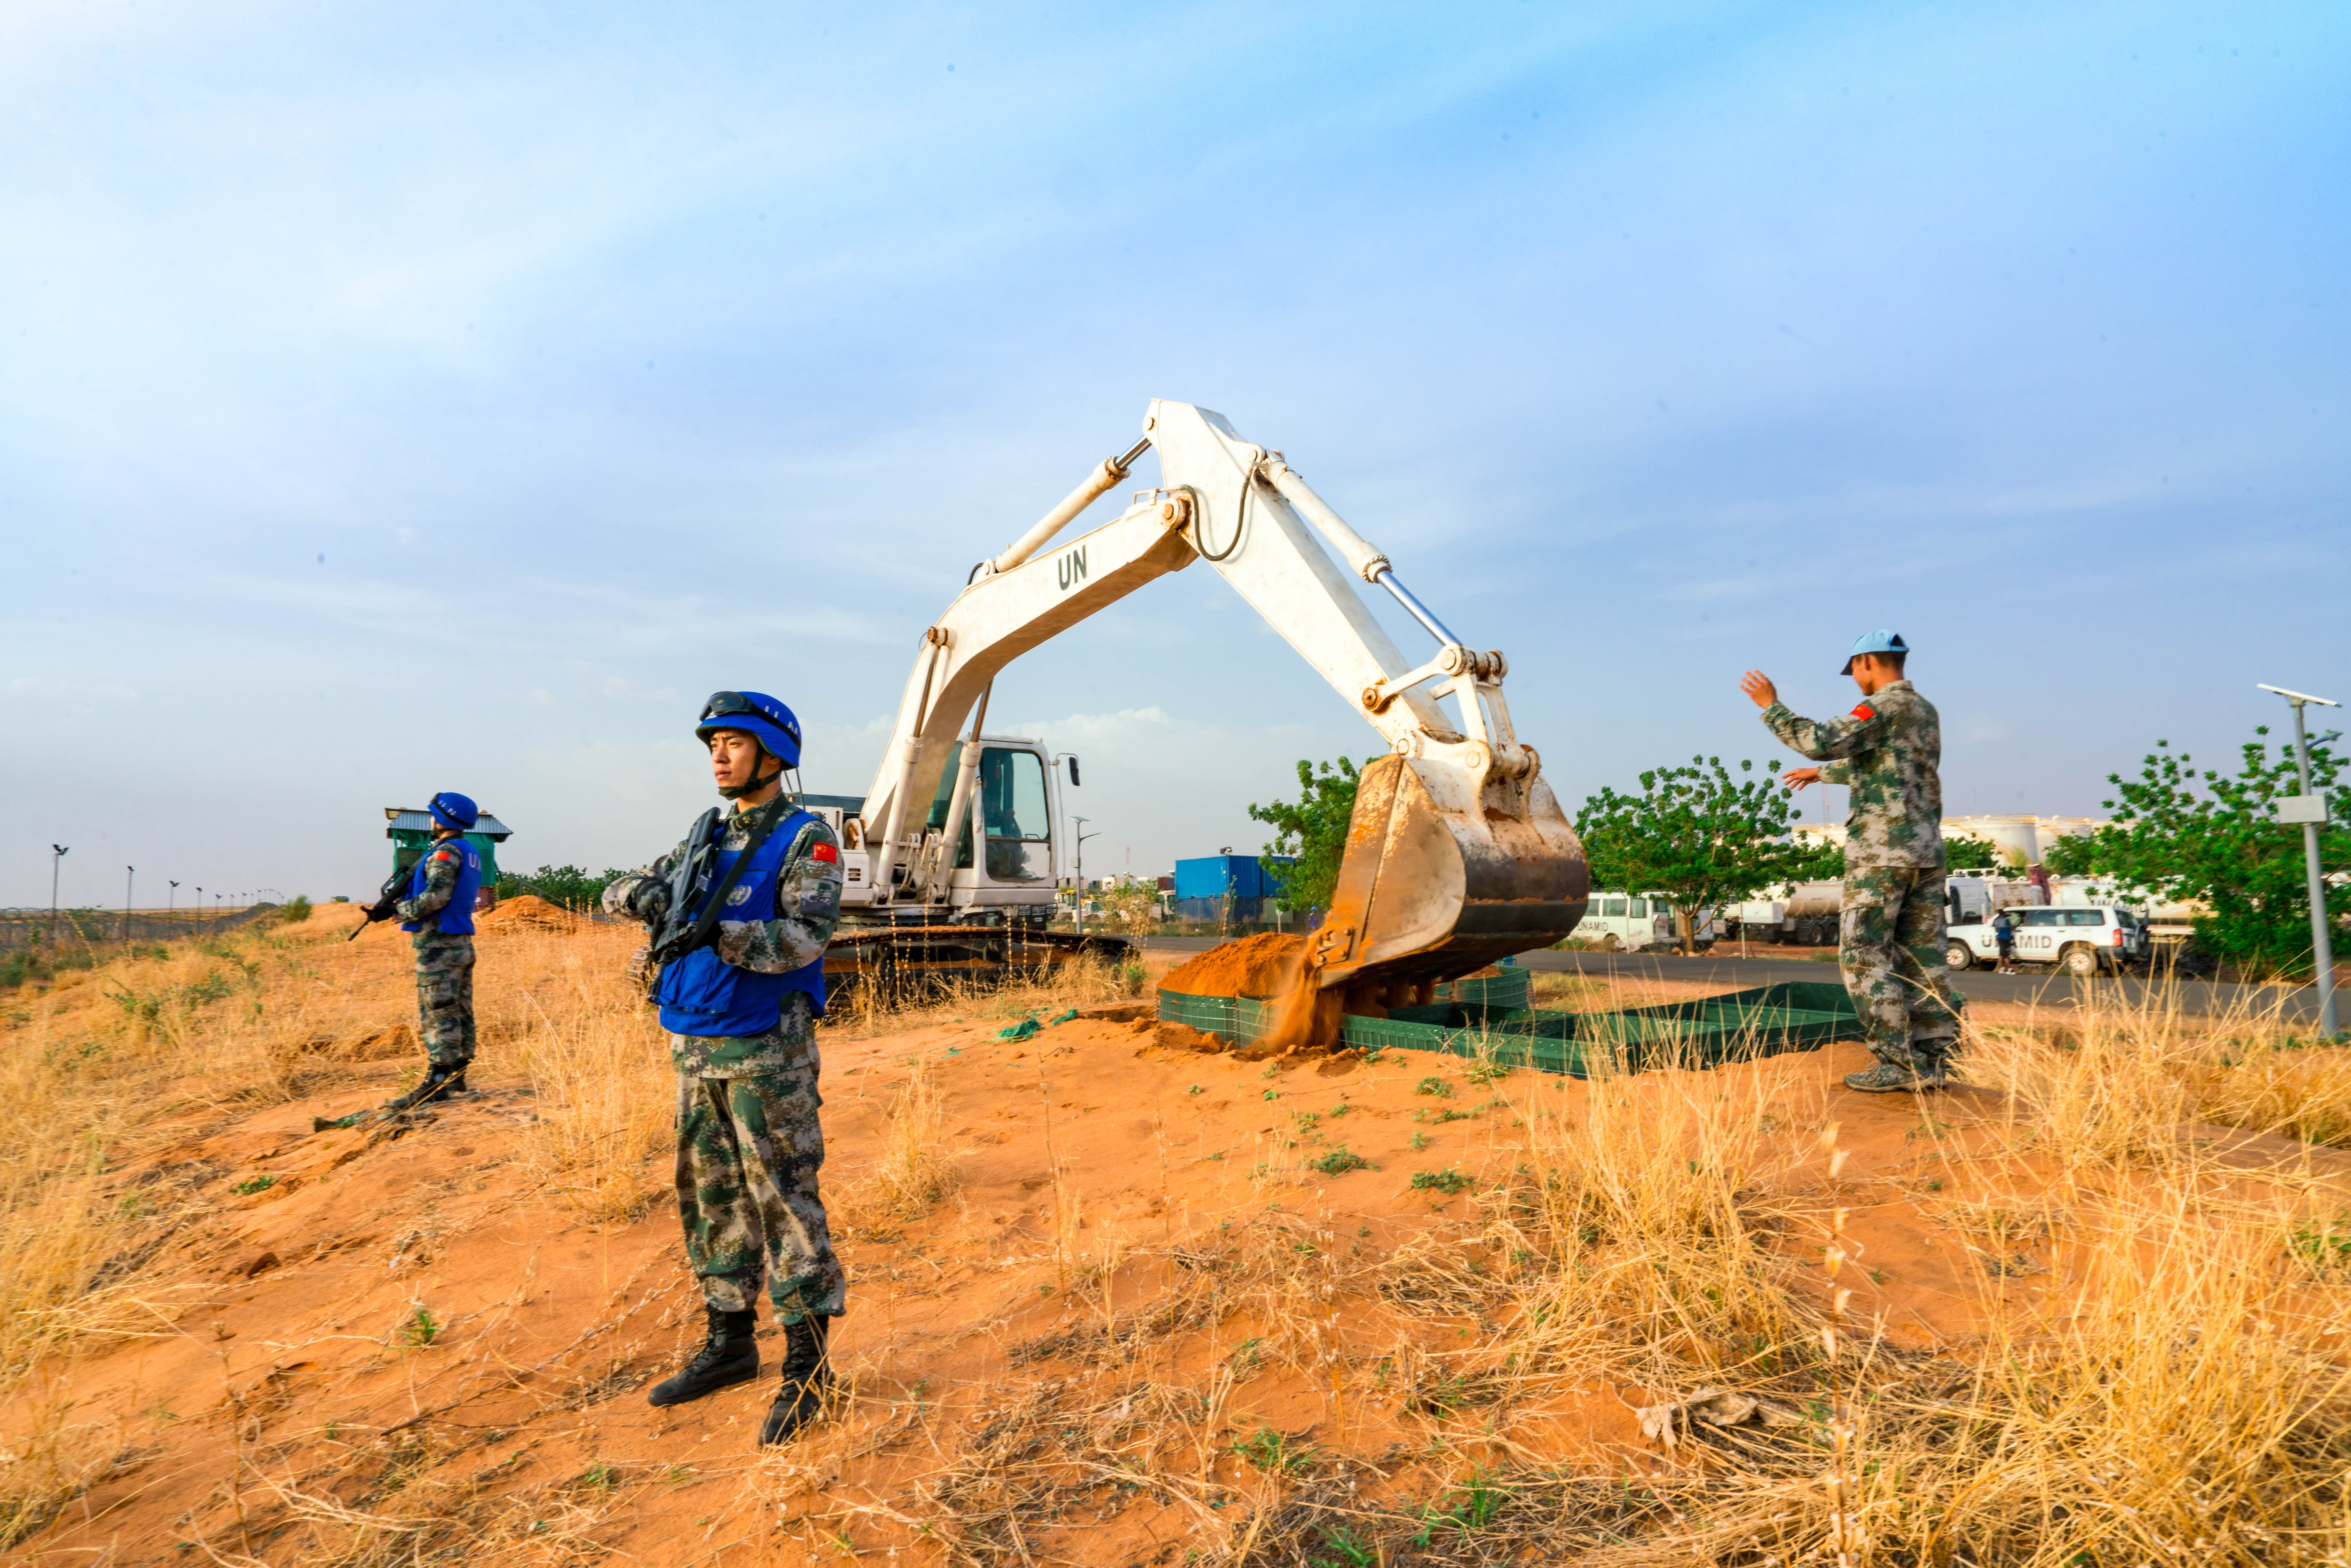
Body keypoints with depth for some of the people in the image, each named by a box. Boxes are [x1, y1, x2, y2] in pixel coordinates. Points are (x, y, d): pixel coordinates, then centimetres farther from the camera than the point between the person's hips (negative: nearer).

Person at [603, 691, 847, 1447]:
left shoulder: (807, 840, -7)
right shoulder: (707, 841, 14)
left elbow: (805, 936, -20)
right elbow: (618, 895, 13)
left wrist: (718, 933, -33)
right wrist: (646, 895, -11)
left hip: (767, 1050, -7)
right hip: (696, 1047, 7)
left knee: (784, 1201, -3)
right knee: (712, 1198, 14)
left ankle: (808, 1367, 7)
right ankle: (730, 1342, 29)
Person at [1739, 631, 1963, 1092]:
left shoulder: (1885, 706, -11)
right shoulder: (1925, 711, 18)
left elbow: (1821, 741, -24)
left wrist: (1770, 705, -13)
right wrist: (1821, 774, 41)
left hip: (1881, 851, -9)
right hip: (1927, 851, 9)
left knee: (1863, 955, -3)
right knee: (1923, 956, 9)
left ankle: (1898, 1064, -5)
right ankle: (1936, 1062, 11)